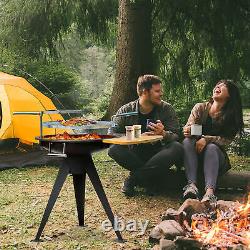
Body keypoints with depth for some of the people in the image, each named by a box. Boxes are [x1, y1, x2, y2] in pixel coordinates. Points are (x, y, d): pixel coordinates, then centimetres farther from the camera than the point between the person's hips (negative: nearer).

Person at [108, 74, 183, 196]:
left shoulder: (167, 109, 0)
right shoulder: (125, 111, -3)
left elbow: (176, 136, -6)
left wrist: (163, 134, -30)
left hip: (158, 154, 1)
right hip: (135, 155, -1)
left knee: (177, 148, -30)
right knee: (114, 149, -28)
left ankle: (133, 178, -23)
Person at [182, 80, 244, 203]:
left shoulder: (232, 115, -1)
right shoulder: (200, 107, 4)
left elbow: (227, 140, -10)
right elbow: (189, 127, -2)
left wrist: (206, 139, -25)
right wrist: (187, 130, -27)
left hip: (217, 156, -1)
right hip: (195, 152, 2)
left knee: (212, 147, -34)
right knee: (187, 141, -29)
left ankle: (210, 191, -55)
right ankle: (192, 185, -47)